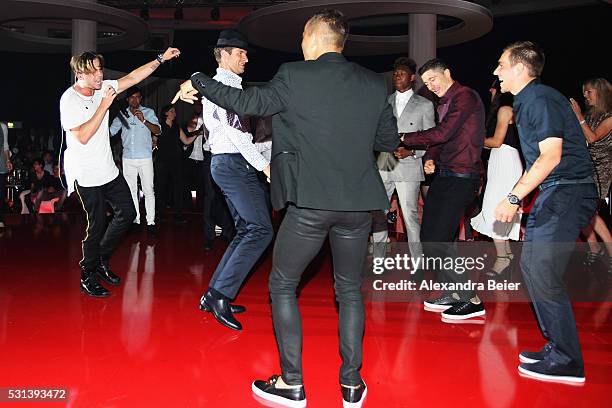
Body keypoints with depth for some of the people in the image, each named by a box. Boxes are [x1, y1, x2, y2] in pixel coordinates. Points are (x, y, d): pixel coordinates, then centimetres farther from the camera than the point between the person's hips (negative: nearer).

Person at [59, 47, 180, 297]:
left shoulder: (103, 89, 3)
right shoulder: (69, 100, -15)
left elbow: (133, 78, 3)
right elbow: (83, 136, -24)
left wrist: (161, 59, -5)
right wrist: (104, 104, -25)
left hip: (108, 170, 7)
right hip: (86, 174, -7)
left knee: (127, 213, 9)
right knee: (97, 225, -2)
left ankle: (101, 260, 27)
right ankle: (88, 278, 17)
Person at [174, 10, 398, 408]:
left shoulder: (295, 76, -6)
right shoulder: (375, 83, 6)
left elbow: (246, 101, -1)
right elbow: (389, 141, 12)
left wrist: (197, 81, 13)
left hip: (310, 203, -4)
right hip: (359, 203, 4)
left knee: (283, 285, 13)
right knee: (350, 290, 18)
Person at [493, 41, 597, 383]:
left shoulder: (540, 99, -12)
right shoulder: (527, 101, 18)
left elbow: (551, 155, -21)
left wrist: (514, 198, -21)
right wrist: (520, 200, 20)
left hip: (568, 192, -10)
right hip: (554, 192, 10)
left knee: (544, 273, -11)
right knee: (531, 264, 11)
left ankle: (567, 362, -1)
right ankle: (557, 346, 21)